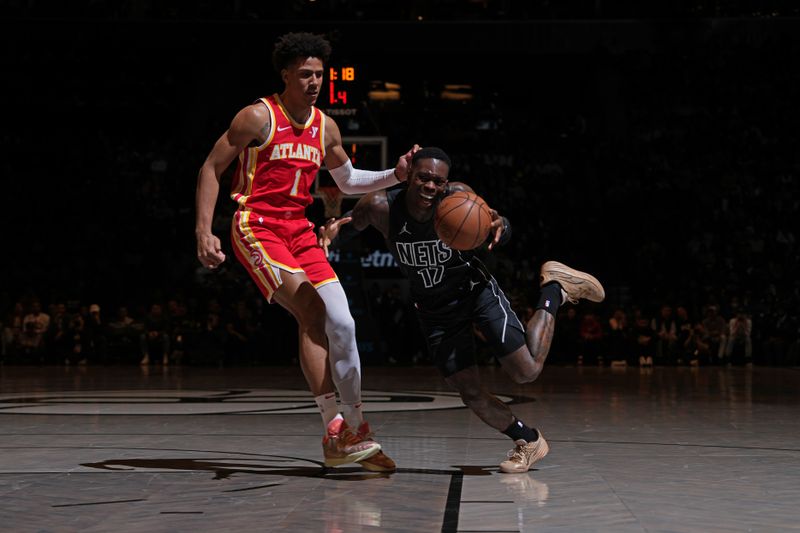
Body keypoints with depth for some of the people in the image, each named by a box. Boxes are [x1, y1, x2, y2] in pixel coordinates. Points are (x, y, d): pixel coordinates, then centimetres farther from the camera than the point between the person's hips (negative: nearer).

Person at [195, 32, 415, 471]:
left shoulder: (324, 127, 10)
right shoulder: (259, 117, -8)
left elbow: (347, 181, 24)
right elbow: (211, 168, -6)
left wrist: (395, 175, 8)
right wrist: (204, 231, -14)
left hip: (298, 229, 7)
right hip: (256, 228, -7)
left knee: (342, 324, -3)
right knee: (314, 314, -22)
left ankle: (354, 431, 4)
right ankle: (335, 430, -19)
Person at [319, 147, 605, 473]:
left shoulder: (459, 196, -25)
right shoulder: (381, 207, -22)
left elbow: (501, 234, -11)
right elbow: (349, 225, -3)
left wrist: (499, 226, -36)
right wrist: (330, 232, -28)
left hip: (476, 289, -2)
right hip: (434, 309, 2)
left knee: (527, 372, -8)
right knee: (470, 393, -3)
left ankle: (553, 290, 16)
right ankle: (528, 442, 23)